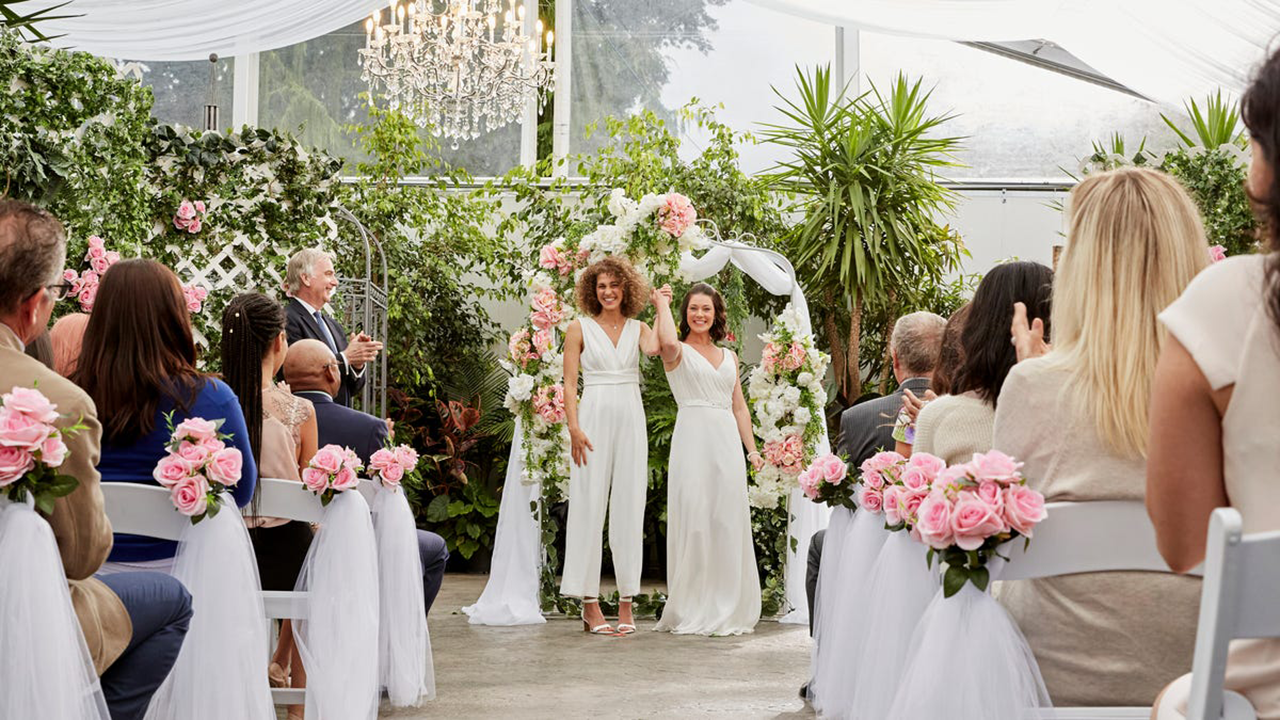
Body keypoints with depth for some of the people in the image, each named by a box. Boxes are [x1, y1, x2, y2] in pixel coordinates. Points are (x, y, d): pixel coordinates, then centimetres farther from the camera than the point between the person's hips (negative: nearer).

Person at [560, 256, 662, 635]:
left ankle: (626, 602, 8)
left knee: (629, 507, 3)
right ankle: (590, 604, 1)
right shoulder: (580, 328, 6)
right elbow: (569, 383, 0)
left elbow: (656, 347, -12)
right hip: (594, 418, -2)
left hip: (631, 420, 2)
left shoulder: (638, 329, 12)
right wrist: (574, 427, -10)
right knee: (589, 506, -3)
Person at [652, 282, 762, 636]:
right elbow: (668, 343, -22)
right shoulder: (679, 352, 4)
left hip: (727, 441, 5)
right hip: (692, 438, -4)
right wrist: (662, 303, -7)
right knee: (693, 520, -5)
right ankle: (691, 611, 2)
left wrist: (752, 449, 10)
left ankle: (727, 610, 11)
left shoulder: (730, 357, 20)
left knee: (729, 521, 3)